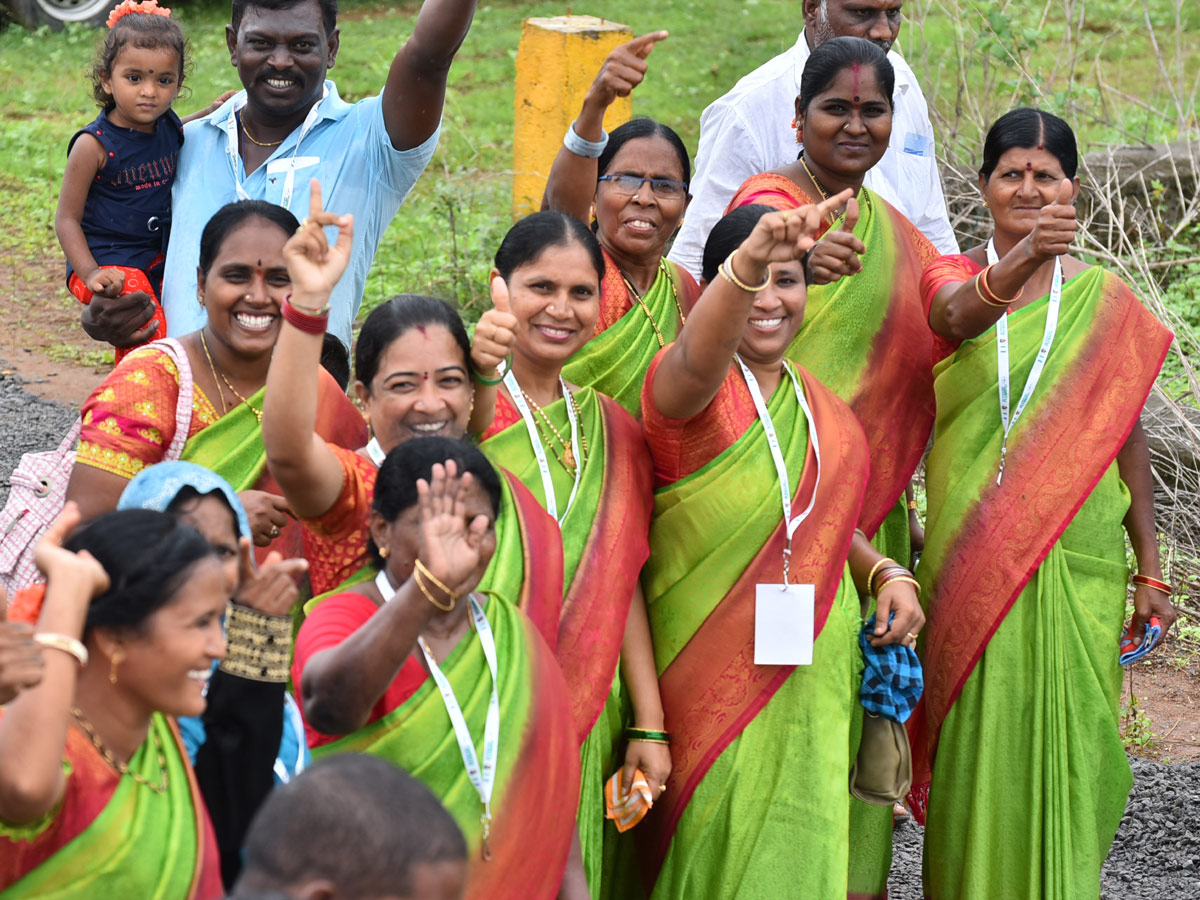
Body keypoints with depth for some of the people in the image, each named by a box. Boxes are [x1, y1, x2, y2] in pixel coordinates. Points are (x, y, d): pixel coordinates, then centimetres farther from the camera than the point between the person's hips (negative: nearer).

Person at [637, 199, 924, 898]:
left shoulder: (823, 410, 10)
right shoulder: (688, 388, -12)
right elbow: (697, 359, -37)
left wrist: (886, 575, 3)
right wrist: (747, 263, -57)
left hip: (812, 676, 6)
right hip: (712, 676, -6)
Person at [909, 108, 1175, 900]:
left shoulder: (1105, 299, 6)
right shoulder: (952, 277, 3)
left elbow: (1128, 437, 8)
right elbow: (960, 315, -23)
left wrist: (1151, 573, 6)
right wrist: (1025, 257, -44)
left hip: (1077, 559, 1)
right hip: (970, 557, 0)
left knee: (1067, 738, 0)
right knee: (975, 739, 1)